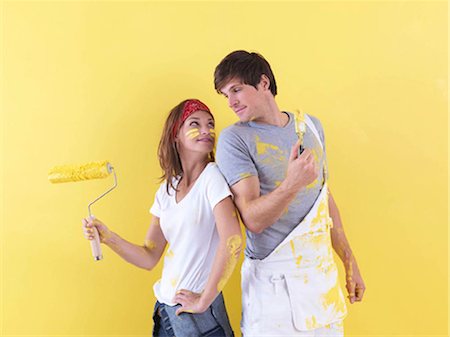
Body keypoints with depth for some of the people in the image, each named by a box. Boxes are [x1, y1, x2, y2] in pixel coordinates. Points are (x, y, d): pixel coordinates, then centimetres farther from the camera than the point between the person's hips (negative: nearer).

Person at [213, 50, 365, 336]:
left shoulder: (311, 126, 6)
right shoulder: (234, 139, -10)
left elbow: (325, 197, 12)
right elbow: (253, 220, -17)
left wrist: (350, 262, 14)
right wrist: (292, 184, -34)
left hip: (324, 273, 5)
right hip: (273, 280, -4)